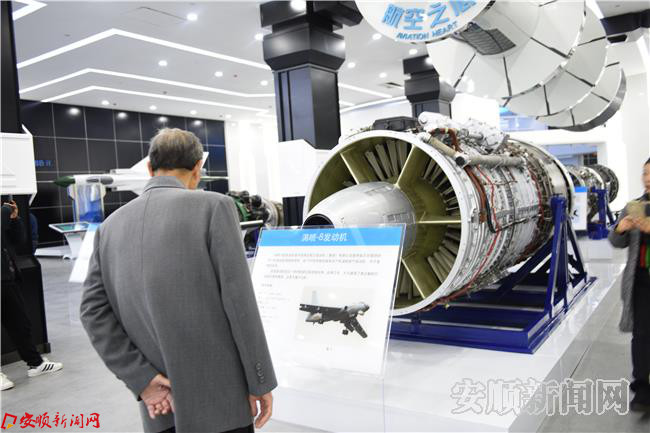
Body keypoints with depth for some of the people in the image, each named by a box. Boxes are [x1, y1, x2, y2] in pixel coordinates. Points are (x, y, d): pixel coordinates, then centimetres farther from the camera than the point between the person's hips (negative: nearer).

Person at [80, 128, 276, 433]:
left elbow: (93, 311, 0)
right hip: (217, 396, -4)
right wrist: (260, 382, -6)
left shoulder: (111, 225, 4)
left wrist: (142, 379, -2)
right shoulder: (213, 206, -11)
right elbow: (239, 302, -14)